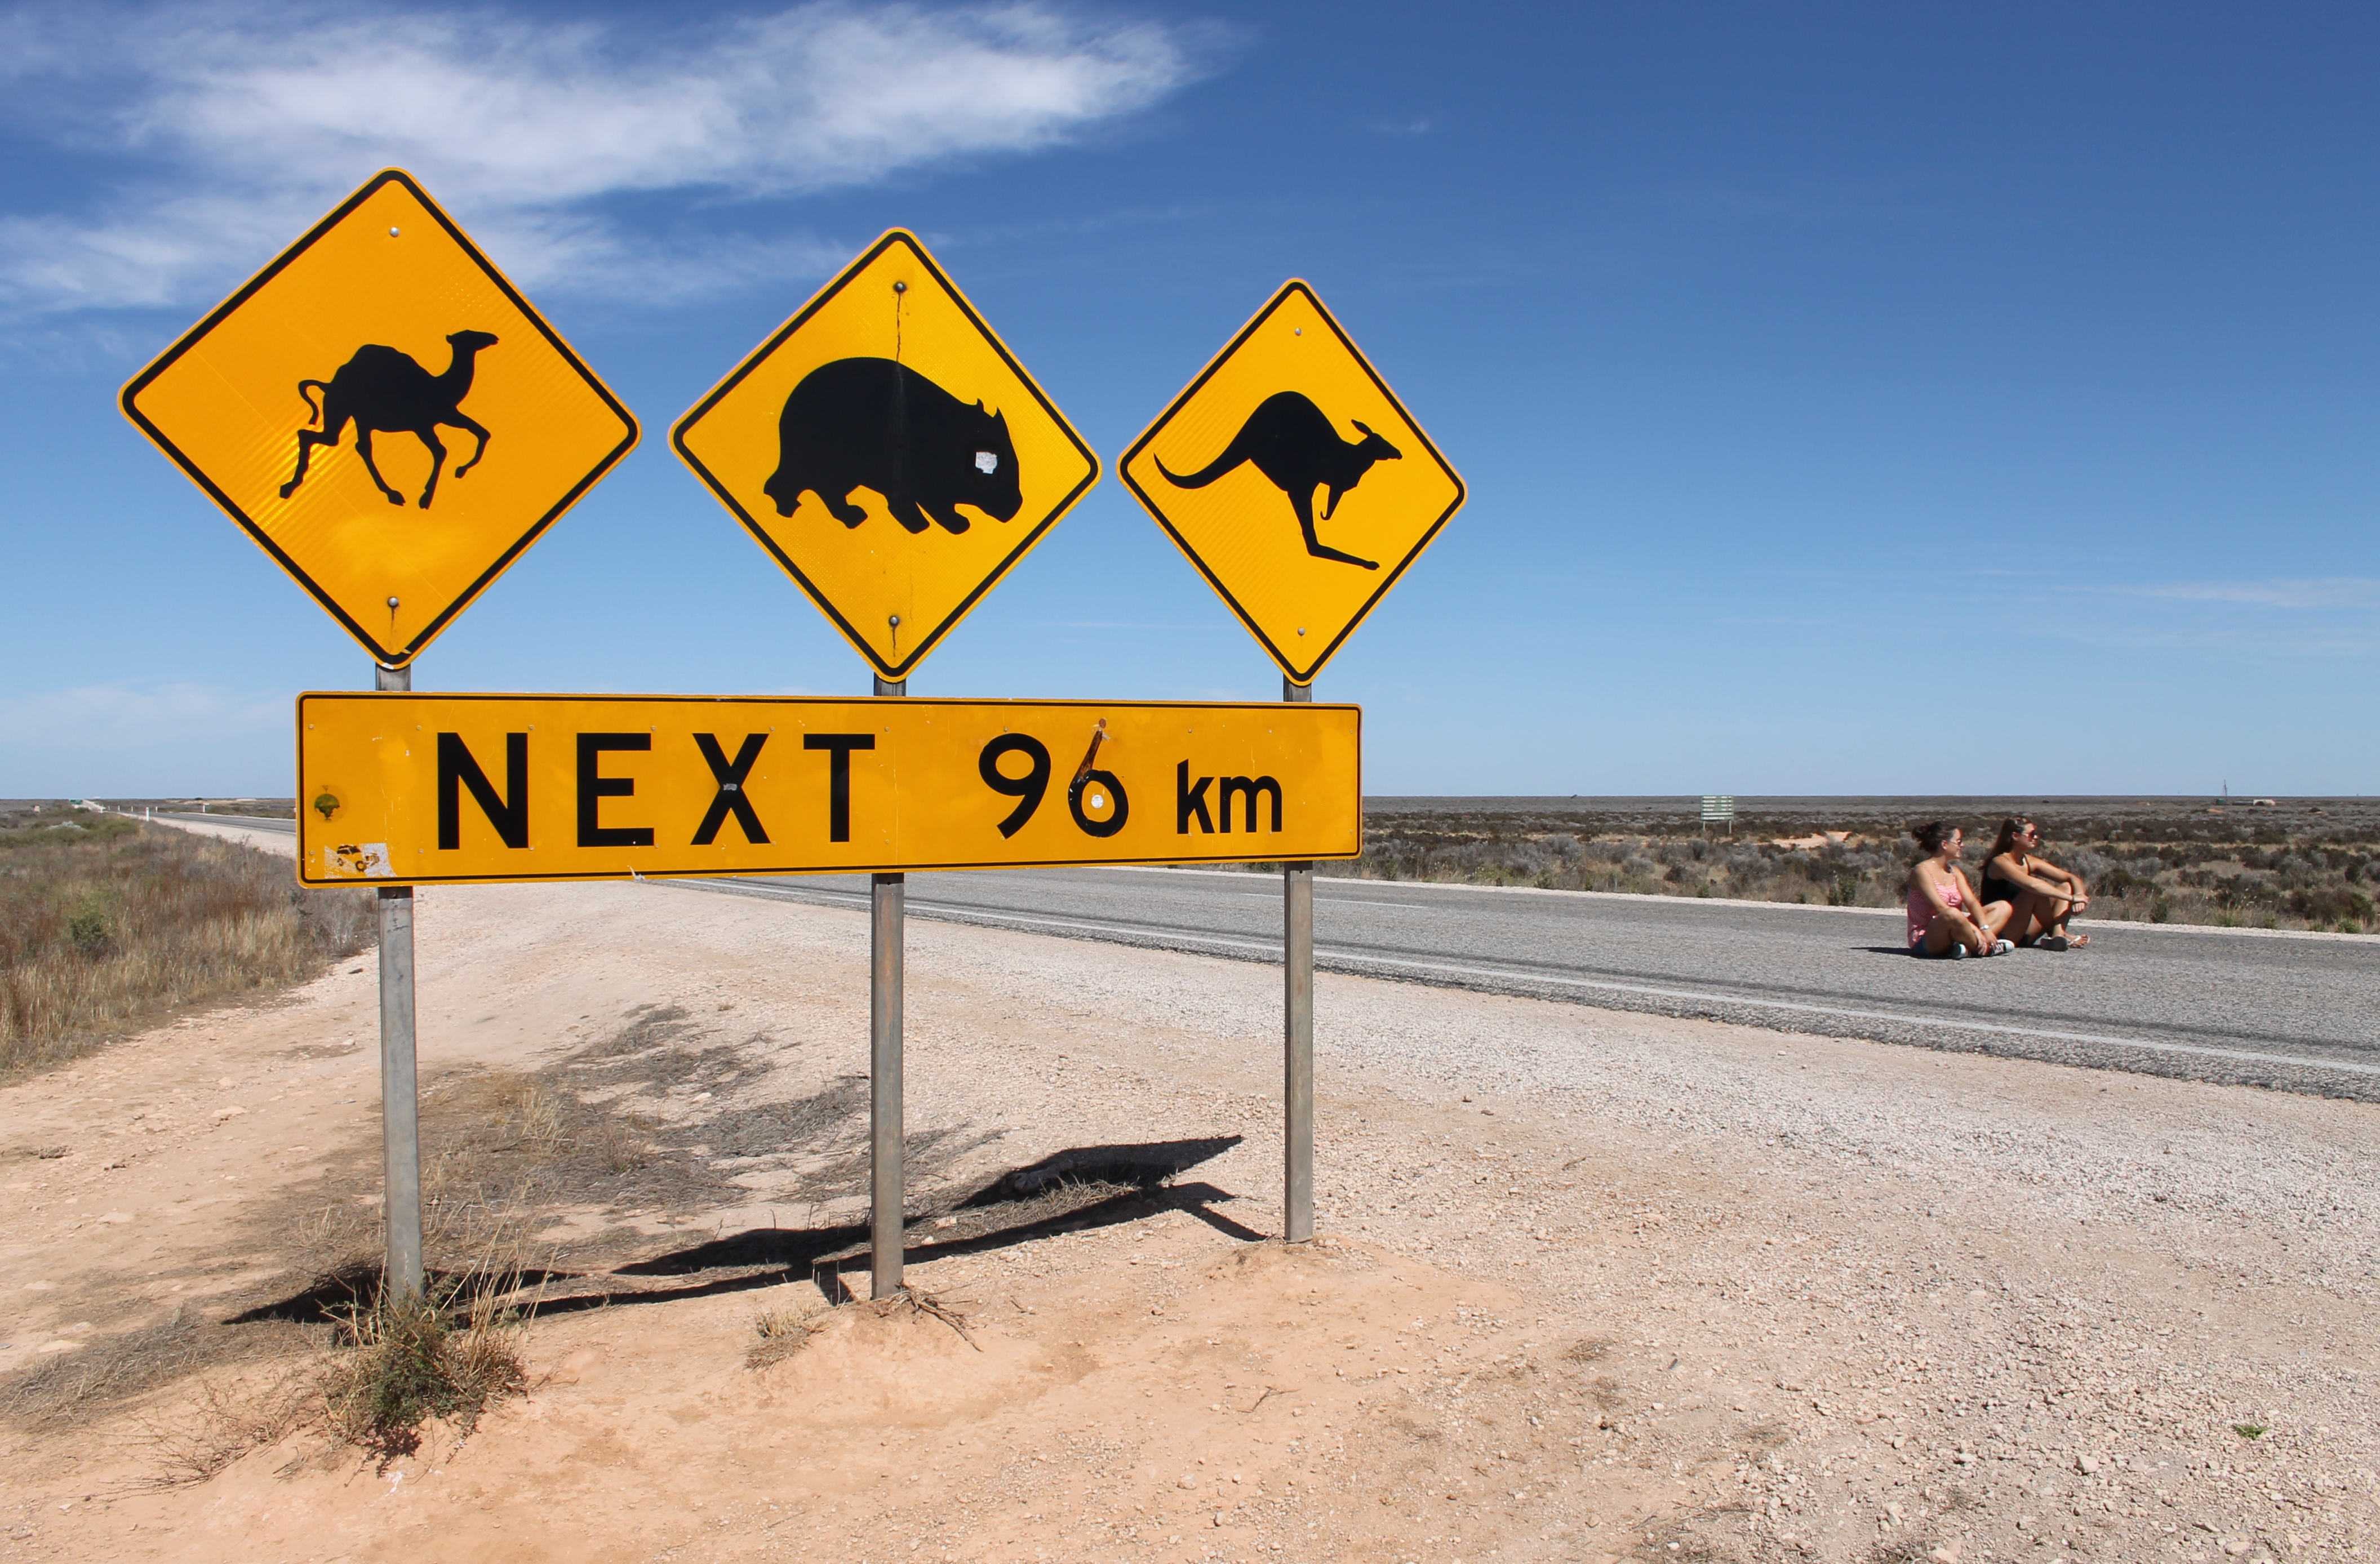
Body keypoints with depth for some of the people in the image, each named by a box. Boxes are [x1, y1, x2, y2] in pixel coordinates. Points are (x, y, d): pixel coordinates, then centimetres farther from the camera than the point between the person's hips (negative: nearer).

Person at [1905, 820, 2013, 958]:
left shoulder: (1954, 872, 14)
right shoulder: (1922, 870, -11)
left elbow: (1972, 902, 1)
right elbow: (1941, 908, -21)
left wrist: (1985, 928, -16)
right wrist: (1973, 929, -26)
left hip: (1952, 935, 9)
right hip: (1924, 940, -9)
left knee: (2003, 908, 0)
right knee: (1952, 914, -40)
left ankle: (1967, 947, -23)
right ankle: (1984, 949, -15)